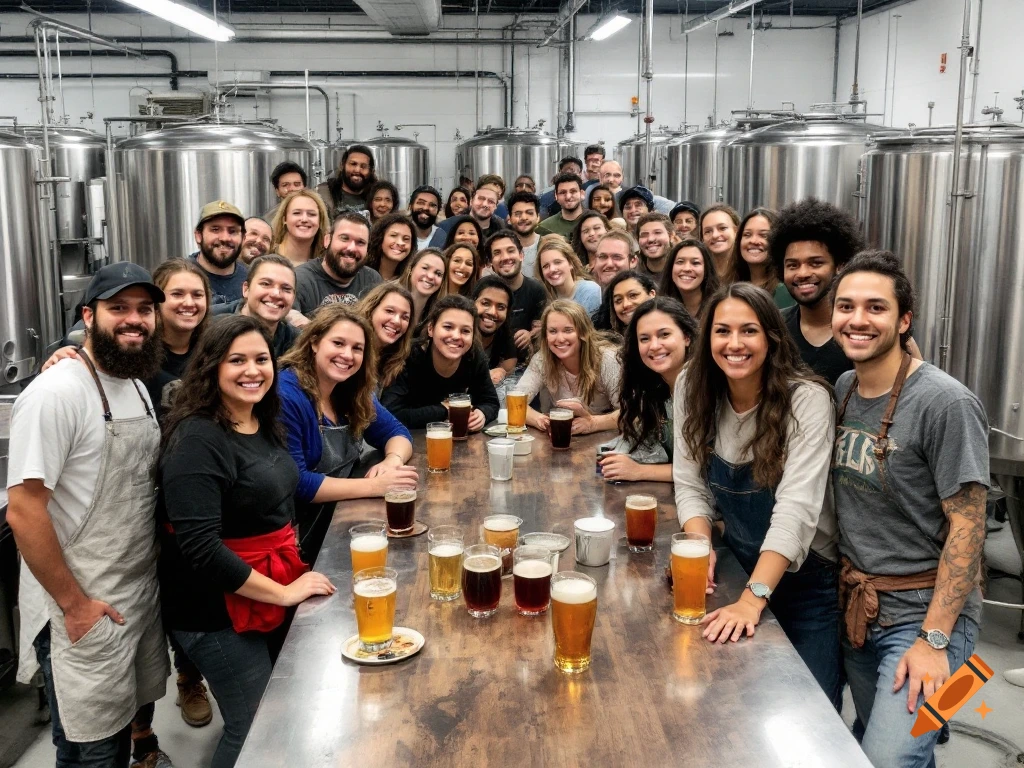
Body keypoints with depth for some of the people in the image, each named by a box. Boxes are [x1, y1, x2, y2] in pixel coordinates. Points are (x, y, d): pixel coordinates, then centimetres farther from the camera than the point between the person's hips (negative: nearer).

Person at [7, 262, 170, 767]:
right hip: (83, 613, -7)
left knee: (132, 713, 21)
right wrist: (74, 604, -16)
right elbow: (23, 511, -20)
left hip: (143, 596, 7)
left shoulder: (136, 386, 7)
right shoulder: (56, 394, -20)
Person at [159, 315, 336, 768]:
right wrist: (283, 592, -23)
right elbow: (199, 548, -28)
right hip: (221, 610, -8)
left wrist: (293, 571, 8)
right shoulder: (196, 439, -22)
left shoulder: (265, 424, 4)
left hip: (274, 592, 8)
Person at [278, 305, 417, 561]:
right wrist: (373, 485, -25)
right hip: (301, 537, -8)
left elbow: (396, 432, 12)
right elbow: (292, 483, -23)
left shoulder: (354, 393, 6)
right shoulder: (285, 395, -19)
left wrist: (392, 461, -12)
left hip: (346, 517, 8)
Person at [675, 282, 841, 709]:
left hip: (806, 577, -4)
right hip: (739, 567, 4)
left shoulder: (807, 400, -22)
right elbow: (690, 484, -4)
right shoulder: (693, 388, -7)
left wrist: (753, 598, -39)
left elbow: (796, 508, -30)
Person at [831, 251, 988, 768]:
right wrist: (848, 585, 5)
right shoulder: (842, 389, 3)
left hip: (923, 612, -6)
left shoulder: (946, 404, -18)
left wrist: (934, 640, -19)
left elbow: (967, 526, -17)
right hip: (858, 609, 6)